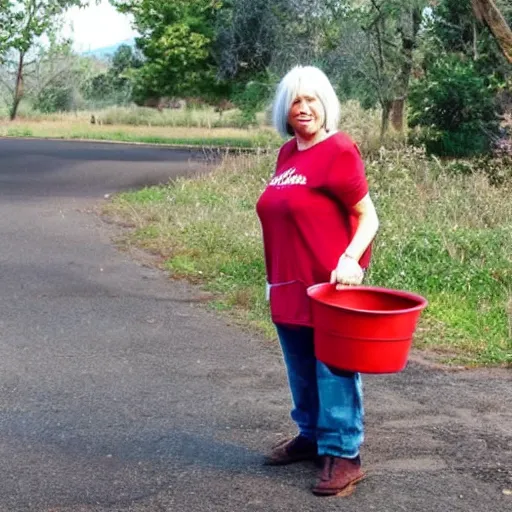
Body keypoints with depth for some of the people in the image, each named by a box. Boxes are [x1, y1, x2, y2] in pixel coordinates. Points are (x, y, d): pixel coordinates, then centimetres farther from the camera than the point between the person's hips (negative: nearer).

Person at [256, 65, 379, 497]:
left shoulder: (339, 151, -11)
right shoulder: (287, 154, 12)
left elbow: (368, 217, -11)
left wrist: (349, 259, -26)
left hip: (329, 283, -8)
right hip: (290, 283, 8)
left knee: (333, 370, -1)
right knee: (301, 369, 17)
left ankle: (344, 456, 7)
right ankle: (311, 435, 33)